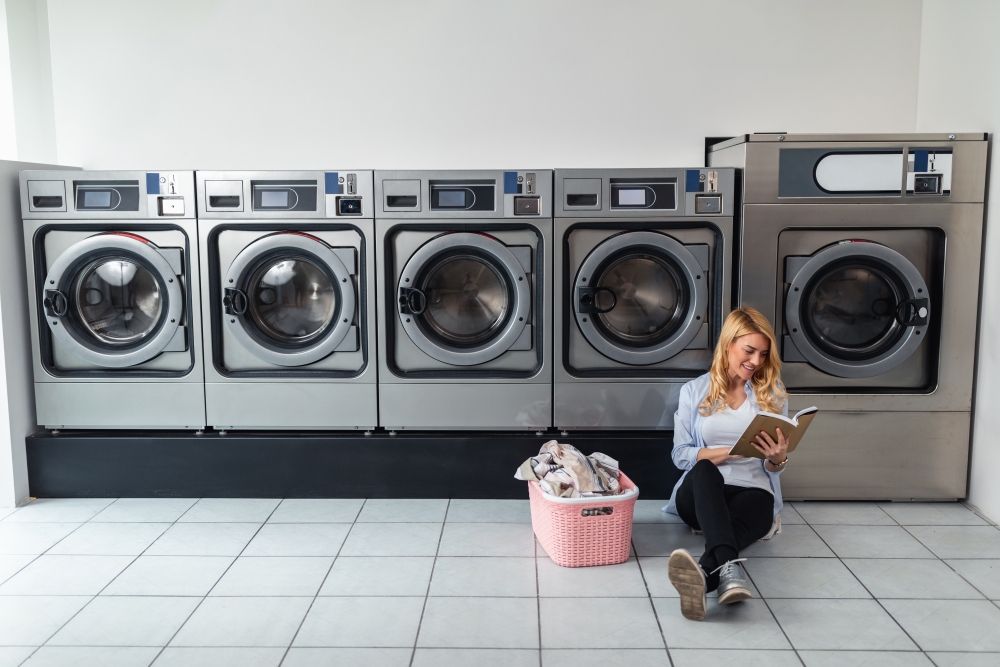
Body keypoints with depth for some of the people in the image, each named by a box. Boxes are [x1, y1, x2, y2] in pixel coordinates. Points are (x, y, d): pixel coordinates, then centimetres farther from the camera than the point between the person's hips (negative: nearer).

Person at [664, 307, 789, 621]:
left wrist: (777, 459, -13)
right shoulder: (695, 391, 11)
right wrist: (730, 451, -12)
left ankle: (703, 574, -68)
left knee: (749, 511, -38)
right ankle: (729, 567, -63)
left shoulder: (772, 395, 13)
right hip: (700, 491, 0)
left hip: (753, 490, 1)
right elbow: (680, 454, 4)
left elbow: (772, 468, 13)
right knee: (704, 470, -38)